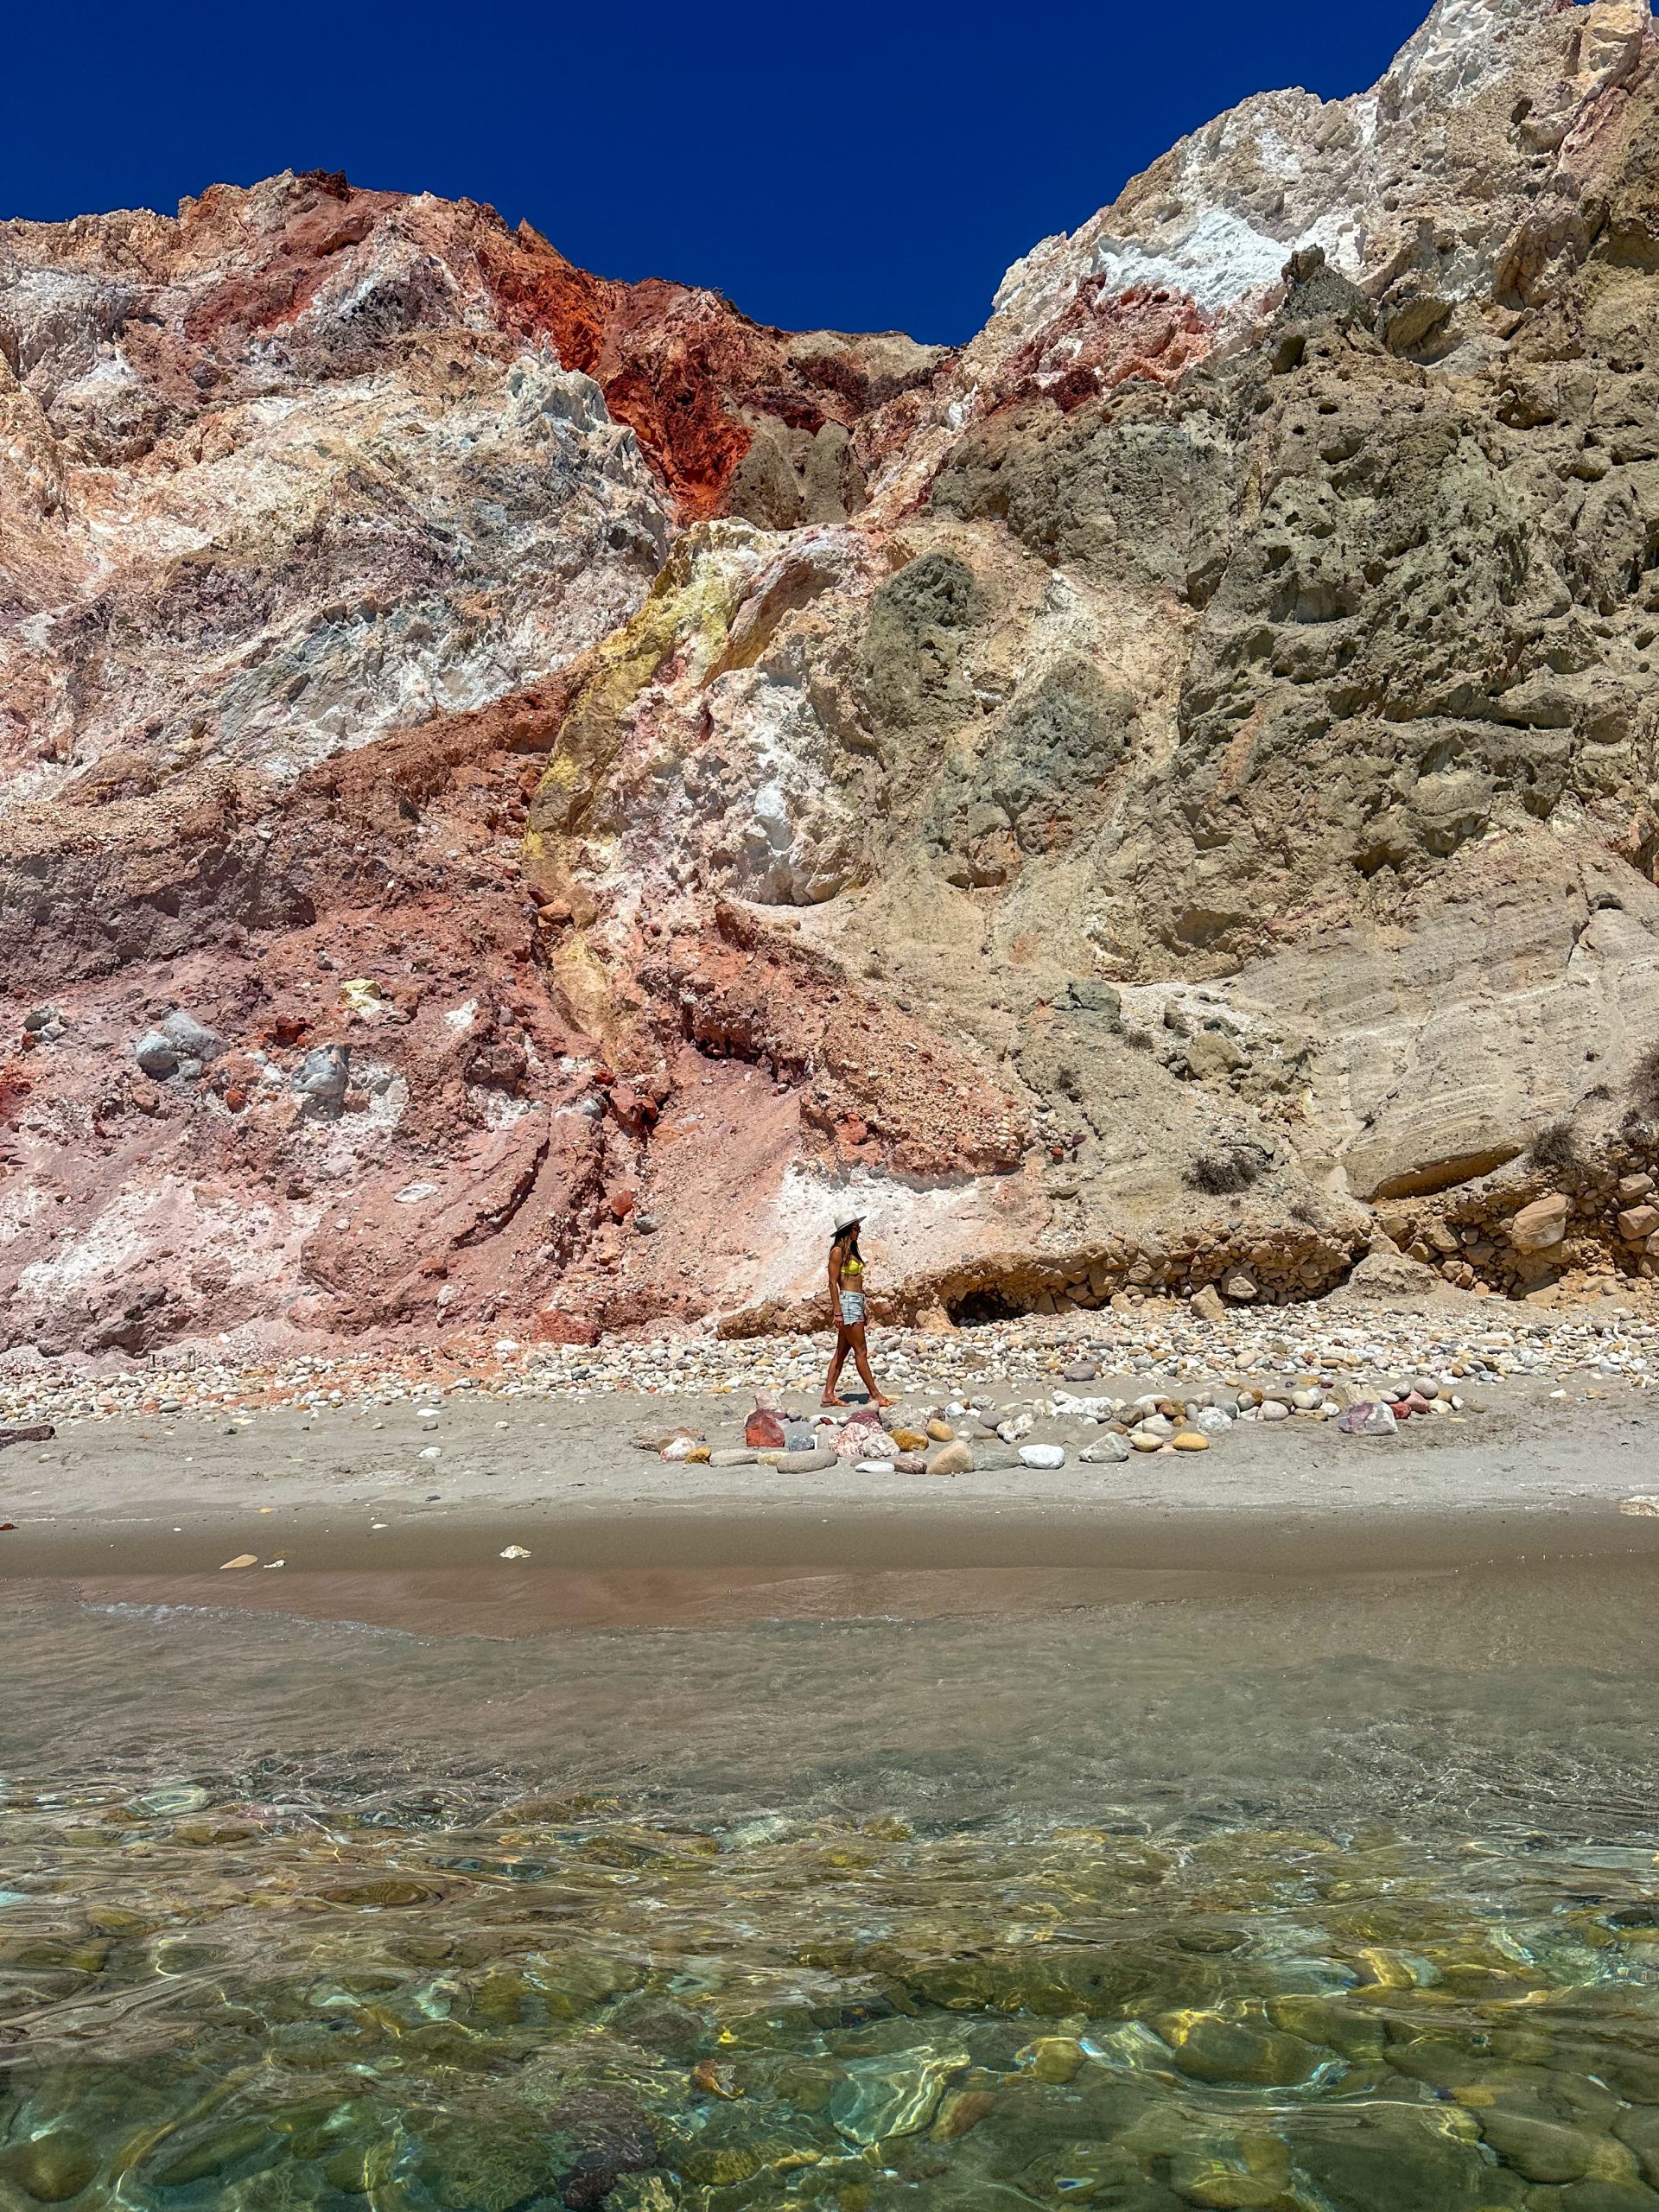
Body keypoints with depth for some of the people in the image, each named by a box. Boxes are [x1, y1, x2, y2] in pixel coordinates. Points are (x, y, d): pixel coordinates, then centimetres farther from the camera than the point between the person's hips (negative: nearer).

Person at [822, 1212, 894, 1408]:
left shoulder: (850, 1250, 16)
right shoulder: (838, 1251, -10)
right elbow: (833, 1283, -13)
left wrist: (861, 1309, 20)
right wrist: (837, 1311, -18)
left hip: (856, 1302, 10)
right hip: (847, 1301, -10)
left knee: (842, 1351, 8)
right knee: (861, 1351, -5)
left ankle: (828, 1394, 10)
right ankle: (875, 1395, -2)